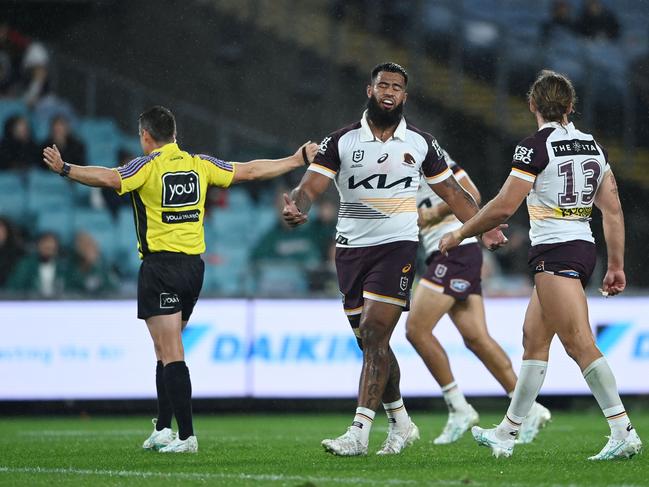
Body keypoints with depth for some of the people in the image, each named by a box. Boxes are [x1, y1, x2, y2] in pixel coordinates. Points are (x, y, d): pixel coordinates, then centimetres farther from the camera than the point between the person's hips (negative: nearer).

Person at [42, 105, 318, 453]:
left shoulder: (148, 166, -8)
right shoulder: (199, 164, 9)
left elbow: (109, 178, -26)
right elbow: (249, 171, 14)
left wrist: (64, 169, -26)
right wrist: (297, 160, 24)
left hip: (160, 265, -6)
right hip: (193, 265, 6)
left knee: (171, 355, -9)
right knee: (166, 352, 18)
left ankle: (186, 435, -16)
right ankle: (162, 429, 20)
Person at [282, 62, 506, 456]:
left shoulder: (421, 143, 4)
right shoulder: (341, 141, 1)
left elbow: (452, 193, 12)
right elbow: (311, 187, -7)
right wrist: (296, 208, -29)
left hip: (397, 246, -2)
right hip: (351, 247, 2)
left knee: (375, 335, -15)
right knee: (371, 342, 8)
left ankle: (359, 432, -19)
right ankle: (401, 423, 24)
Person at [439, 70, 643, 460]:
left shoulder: (536, 147, -11)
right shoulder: (593, 146, 10)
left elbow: (503, 207, -12)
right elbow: (613, 210, 8)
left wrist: (460, 235, 1)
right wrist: (617, 266, 12)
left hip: (555, 253, -9)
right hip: (584, 249, 9)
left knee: (580, 344, -13)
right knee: (534, 339, 15)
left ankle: (624, 432, -21)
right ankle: (507, 434, 20)